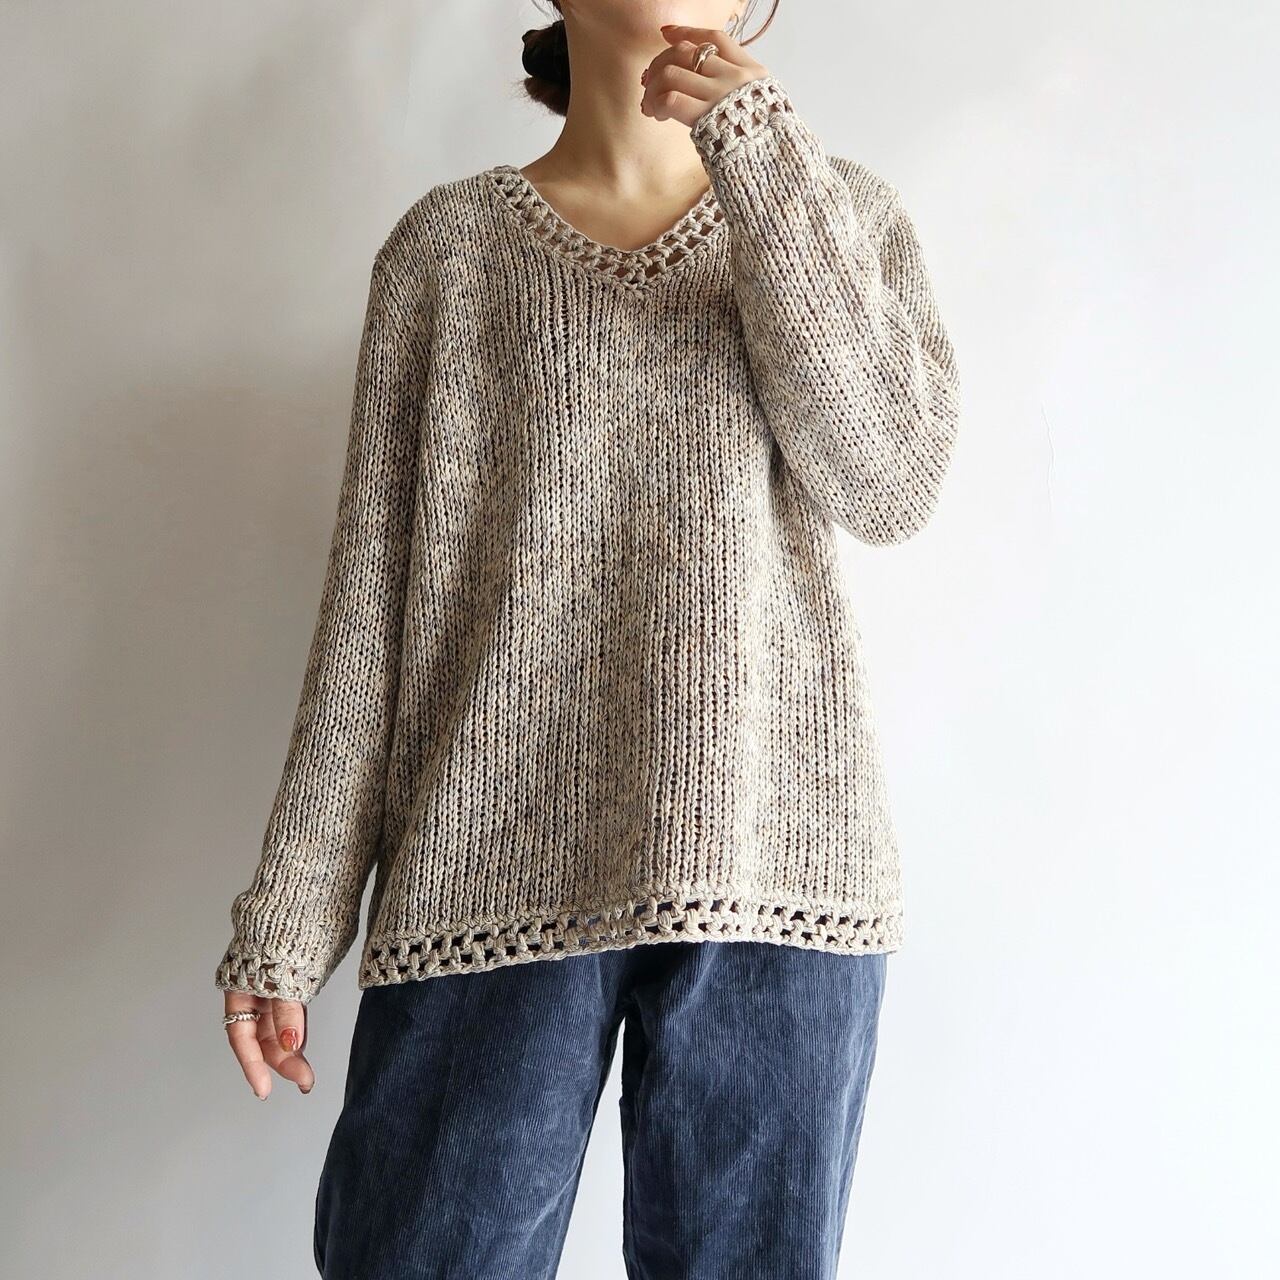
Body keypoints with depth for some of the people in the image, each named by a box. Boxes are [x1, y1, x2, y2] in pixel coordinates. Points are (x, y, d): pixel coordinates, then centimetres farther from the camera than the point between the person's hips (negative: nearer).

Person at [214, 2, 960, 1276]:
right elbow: (372, 589, 5)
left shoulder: (842, 212, 12)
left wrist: (758, 150, -7)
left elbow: (891, 485, -6)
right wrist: (290, 912, 0)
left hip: (769, 854, 1)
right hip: (493, 866, 0)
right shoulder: (450, 242, 9)